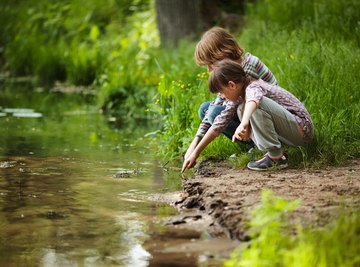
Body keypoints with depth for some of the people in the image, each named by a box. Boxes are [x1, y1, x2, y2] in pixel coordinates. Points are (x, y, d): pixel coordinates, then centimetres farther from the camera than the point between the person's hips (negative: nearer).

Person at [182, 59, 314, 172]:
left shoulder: (253, 87, -18)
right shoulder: (239, 96, 9)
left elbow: (253, 99, -44)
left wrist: (244, 123, -63)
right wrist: (195, 153, 11)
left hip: (302, 130, -9)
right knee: (241, 109, 7)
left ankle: (276, 157, -19)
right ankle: (274, 150, 0)